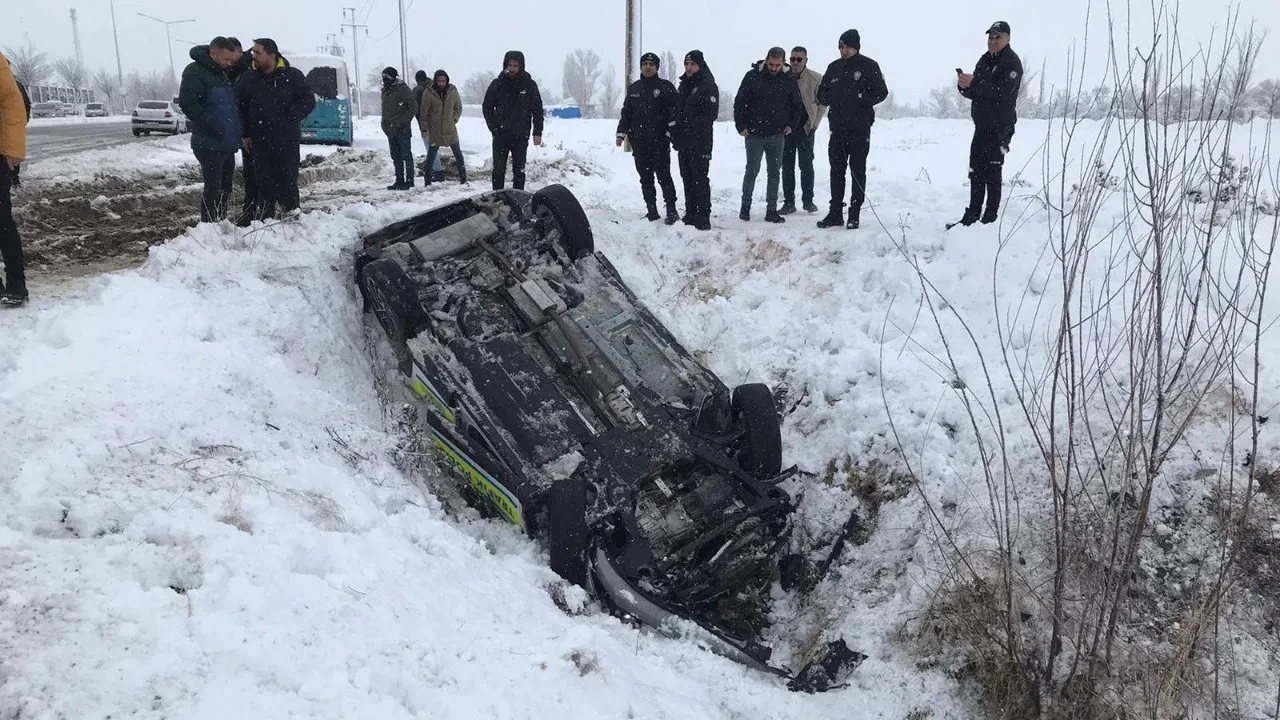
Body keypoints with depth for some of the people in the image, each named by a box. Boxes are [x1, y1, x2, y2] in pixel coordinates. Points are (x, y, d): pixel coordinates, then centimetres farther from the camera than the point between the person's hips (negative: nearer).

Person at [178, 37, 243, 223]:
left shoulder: (222, 73, 17)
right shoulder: (195, 72, -10)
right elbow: (187, 103, -20)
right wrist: (213, 126, -24)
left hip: (227, 143, 9)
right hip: (210, 144, -9)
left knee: (225, 188, 13)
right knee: (213, 189, -8)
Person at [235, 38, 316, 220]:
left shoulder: (293, 76, -4)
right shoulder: (248, 79, 4)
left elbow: (308, 101, -1)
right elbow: (239, 107, 11)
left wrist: (292, 116, -14)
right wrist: (245, 134, 6)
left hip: (288, 141, -2)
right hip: (260, 142, 2)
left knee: (288, 182, 1)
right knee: (264, 184, 7)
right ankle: (263, 220, 15)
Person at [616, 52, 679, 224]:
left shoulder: (666, 87, 0)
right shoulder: (634, 88, 15)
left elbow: (674, 111, -3)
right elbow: (626, 112, 18)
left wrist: (671, 133, -12)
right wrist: (621, 133, 9)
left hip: (659, 141, -5)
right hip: (639, 142, 5)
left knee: (663, 175, -6)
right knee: (645, 178, 8)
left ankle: (671, 210, 0)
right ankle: (651, 211, 15)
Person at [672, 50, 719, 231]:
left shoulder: (708, 86, -6)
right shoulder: (684, 85, 18)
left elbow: (711, 114, -14)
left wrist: (691, 123, -18)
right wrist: (674, 127, 8)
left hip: (700, 142, -8)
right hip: (683, 141, 8)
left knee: (700, 179, -8)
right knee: (687, 179, 11)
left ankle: (703, 216, -6)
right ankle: (691, 214, 18)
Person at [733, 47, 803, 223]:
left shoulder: (789, 81, 3)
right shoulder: (752, 76, -4)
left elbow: (797, 106, 15)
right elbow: (739, 102, 1)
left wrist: (792, 125, 3)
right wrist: (741, 126, -5)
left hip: (777, 135, 2)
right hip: (754, 134, -2)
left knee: (774, 172, 4)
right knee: (752, 170, 0)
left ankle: (771, 210, 9)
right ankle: (745, 206, 14)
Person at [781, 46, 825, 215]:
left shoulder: (816, 78, -4)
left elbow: (822, 104, 2)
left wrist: (813, 124, -4)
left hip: (805, 129, -2)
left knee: (806, 166, 2)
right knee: (787, 167, 4)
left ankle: (808, 200, 12)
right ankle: (788, 202, 10)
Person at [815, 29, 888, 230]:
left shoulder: (868, 66, -3)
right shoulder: (834, 68, 10)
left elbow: (881, 92, -7)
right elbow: (823, 92, 16)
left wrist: (861, 98, -20)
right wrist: (822, 98, -7)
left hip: (860, 130, -4)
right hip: (837, 128, 5)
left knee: (858, 171, 2)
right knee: (837, 171, 7)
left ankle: (854, 214, 7)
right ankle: (835, 213, 13)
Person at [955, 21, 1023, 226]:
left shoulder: (1012, 62, -9)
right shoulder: (985, 60, 14)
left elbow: (1002, 92, -23)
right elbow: (974, 92, 12)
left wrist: (974, 82, -25)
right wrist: (964, 86, -11)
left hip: (1000, 127, -8)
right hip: (981, 126, 8)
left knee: (992, 171, -8)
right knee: (976, 171, 9)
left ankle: (991, 217, -4)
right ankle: (972, 214, 16)